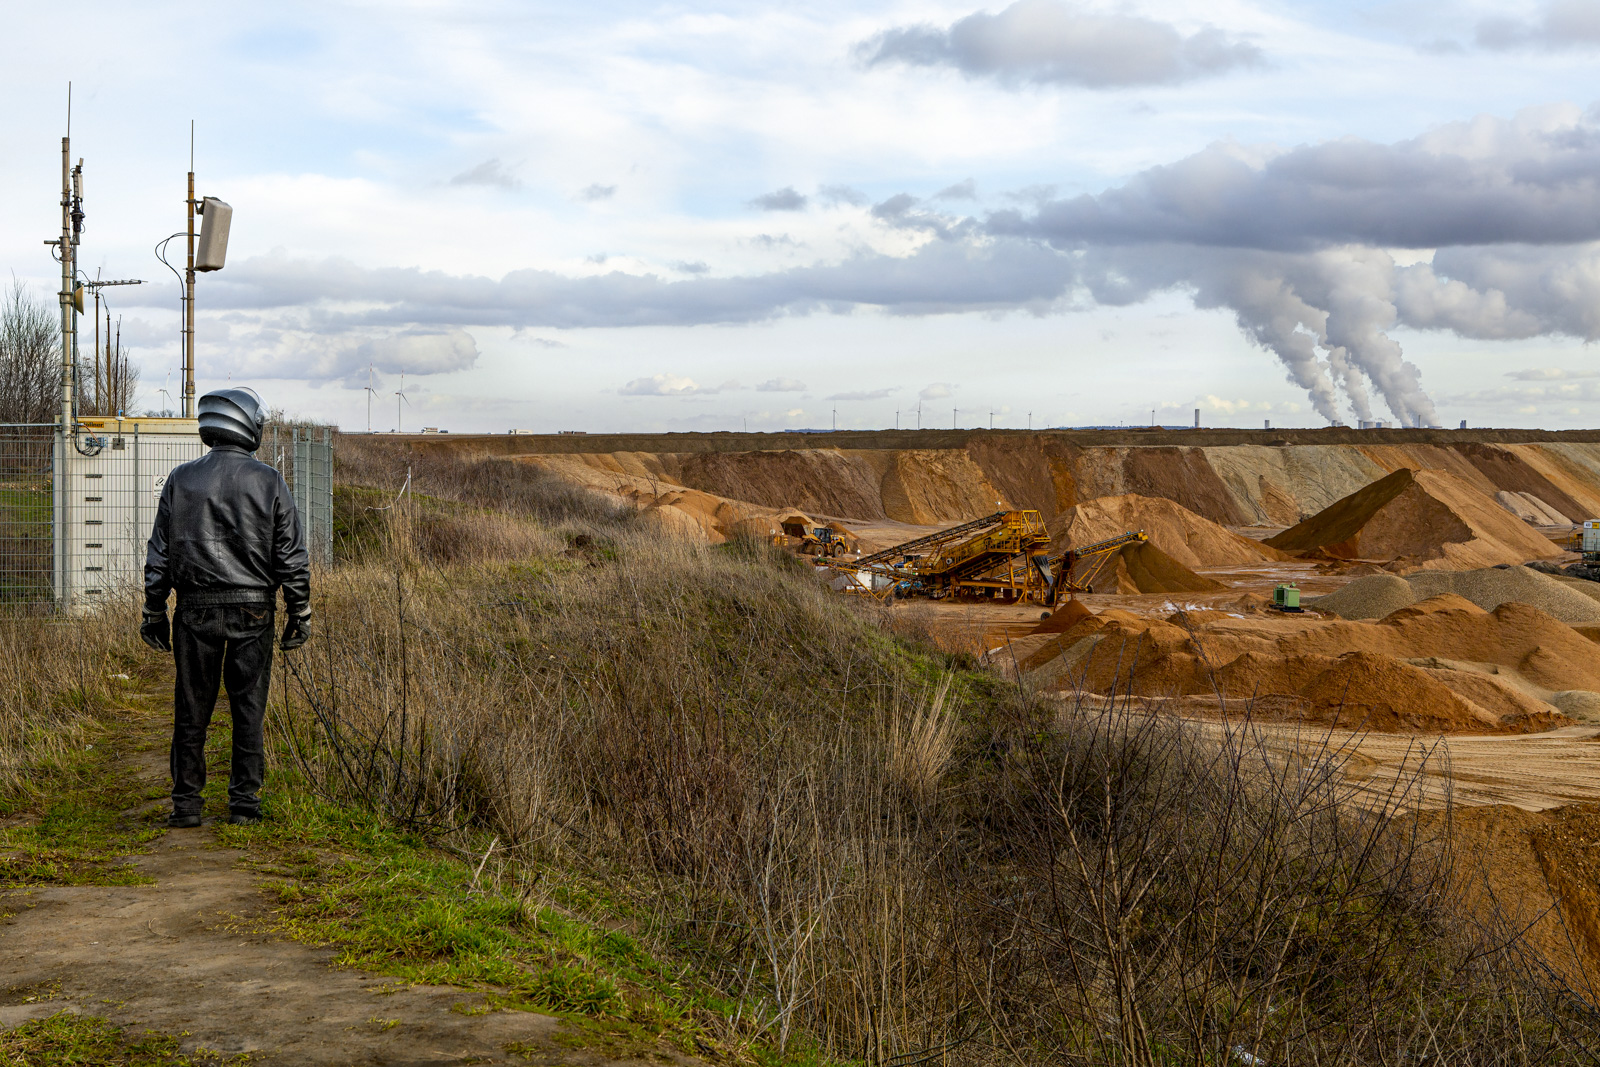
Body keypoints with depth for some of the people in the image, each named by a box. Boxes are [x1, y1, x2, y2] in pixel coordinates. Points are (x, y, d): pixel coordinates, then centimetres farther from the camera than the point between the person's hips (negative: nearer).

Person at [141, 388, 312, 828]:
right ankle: (244, 803, 8)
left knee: (191, 708, 8)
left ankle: (186, 803, 10)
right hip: (252, 610, -1)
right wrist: (300, 614, 4)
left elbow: (159, 554, 4)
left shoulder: (180, 480, 2)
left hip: (196, 610, 1)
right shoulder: (268, 482, -2)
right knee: (249, 708, 6)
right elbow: (292, 555, -2)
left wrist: (154, 612, 10)